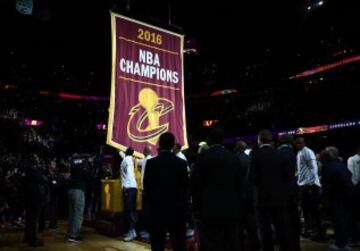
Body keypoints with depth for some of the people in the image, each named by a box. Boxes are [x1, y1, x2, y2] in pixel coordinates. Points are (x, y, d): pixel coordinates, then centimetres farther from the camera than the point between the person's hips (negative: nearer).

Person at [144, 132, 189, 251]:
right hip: (177, 209, 1)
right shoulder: (181, 163, -4)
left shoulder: (151, 162, -8)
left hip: (156, 209, -1)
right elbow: (185, 185, 1)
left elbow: (146, 186, -2)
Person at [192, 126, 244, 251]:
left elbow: (196, 184, -5)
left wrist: (196, 208, 3)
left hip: (210, 208, -3)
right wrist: (237, 205, 17)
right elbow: (239, 184, 8)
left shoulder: (202, 157, -4)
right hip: (232, 209, 4)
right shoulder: (234, 157, 5)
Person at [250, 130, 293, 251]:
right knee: (283, 228, 10)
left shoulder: (255, 154, -8)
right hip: (280, 197, 3)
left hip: (263, 197, -3)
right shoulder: (280, 154, 2)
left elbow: (252, 176, -14)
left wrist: (260, 185, 6)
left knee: (266, 229, 5)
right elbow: (289, 176, 0)